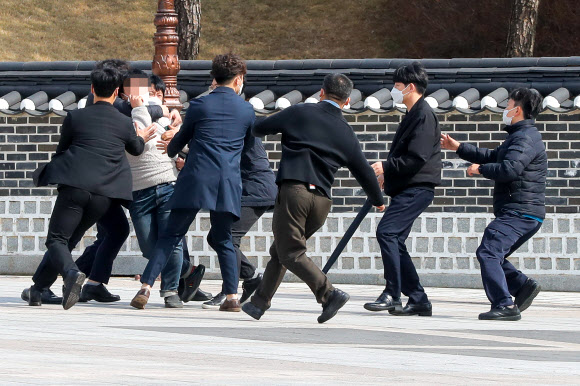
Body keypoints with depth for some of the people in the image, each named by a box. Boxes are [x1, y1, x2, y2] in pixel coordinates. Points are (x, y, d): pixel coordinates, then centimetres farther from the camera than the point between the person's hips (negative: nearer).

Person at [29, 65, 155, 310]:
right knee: (69, 240, 16)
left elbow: (61, 150, 17)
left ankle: (72, 273, -31)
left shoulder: (75, 118, 5)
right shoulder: (125, 124, 10)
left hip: (74, 187, -3)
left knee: (56, 239, -1)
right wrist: (141, 138, 52)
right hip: (104, 194, 3)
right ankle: (38, 288, 14)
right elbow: (136, 149, 30)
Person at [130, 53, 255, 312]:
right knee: (222, 240, 16)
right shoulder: (247, 110, 10)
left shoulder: (199, 105, 3)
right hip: (228, 184, 2)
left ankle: (146, 287, -6)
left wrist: (171, 150, 42)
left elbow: (181, 140, 16)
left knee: (171, 235, 3)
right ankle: (232, 295, 6)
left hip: (196, 180, -2)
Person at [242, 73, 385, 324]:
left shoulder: (299, 113, 3)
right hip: (322, 199, 5)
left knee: (291, 253, -4)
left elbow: (259, 129, 12)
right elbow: (364, 172, 18)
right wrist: (377, 200, 36)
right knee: (280, 250, 18)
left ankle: (329, 293, -19)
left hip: (294, 189, -5)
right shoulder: (346, 134, 12)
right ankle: (259, 303, 21)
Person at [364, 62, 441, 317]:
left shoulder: (423, 115, -13)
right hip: (407, 188, 11)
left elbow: (417, 158, -21)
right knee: (395, 240, 7)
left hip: (417, 188, -11)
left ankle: (392, 294, -16)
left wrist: (386, 167, -16)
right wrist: (387, 174, 17)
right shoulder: (414, 114, 19)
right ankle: (418, 300, 9)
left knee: (386, 232, -18)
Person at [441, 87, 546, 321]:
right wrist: (458, 148, 31)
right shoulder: (519, 136, 22)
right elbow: (492, 157, 33)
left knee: (488, 252, -17)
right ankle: (523, 286, 8)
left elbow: (509, 169, -27)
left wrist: (480, 169, -11)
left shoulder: (526, 138, -13)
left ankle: (505, 305, -22)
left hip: (519, 212, -11)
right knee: (491, 255, 13)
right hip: (521, 213, 11)